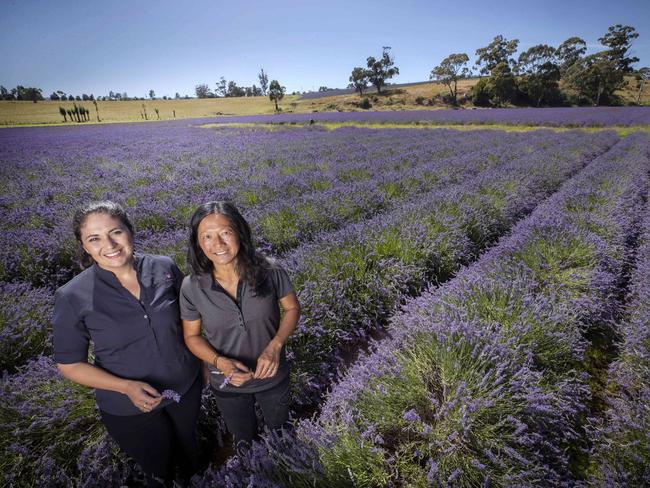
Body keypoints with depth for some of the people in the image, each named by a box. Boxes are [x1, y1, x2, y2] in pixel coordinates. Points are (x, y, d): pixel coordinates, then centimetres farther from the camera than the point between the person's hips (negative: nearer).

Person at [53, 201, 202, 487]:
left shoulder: (164, 268, -15)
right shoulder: (72, 297, -21)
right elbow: (69, 364, -10)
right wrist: (126, 387, -23)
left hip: (187, 387, 3)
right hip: (129, 409, -2)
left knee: (189, 451, 31)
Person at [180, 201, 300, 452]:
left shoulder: (270, 272, -26)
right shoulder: (192, 287, -22)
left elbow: (292, 308, -10)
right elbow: (192, 336, -8)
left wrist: (274, 347, -24)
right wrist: (220, 362, -25)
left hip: (273, 376, 0)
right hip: (227, 383, 1)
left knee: (279, 429, 30)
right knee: (244, 438, 31)